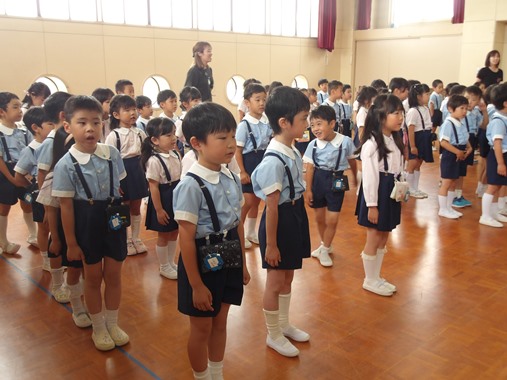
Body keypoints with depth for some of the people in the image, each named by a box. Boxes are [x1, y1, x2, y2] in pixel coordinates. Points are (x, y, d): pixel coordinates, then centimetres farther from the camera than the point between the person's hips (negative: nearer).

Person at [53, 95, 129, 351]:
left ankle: (112, 324, 34)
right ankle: (98, 328, 32)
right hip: (87, 225, -3)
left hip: (114, 221, 3)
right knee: (93, 278, 13)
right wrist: (71, 243, -9)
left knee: (113, 275, 14)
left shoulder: (112, 154, -5)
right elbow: (66, 206, -11)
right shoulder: (66, 165, -15)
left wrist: (122, 216, 8)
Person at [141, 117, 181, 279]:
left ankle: (171, 262, 37)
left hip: (177, 198, 7)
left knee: (174, 233, 19)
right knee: (163, 236, 9)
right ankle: (164, 267, 26)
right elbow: (153, 187, -20)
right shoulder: (154, 161, -22)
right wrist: (159, 209, -18)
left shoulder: (176, 155, 1)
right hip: (163, 200, -7)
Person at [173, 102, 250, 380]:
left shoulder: (232, 178, 0)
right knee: (201, 329, 13)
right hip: (202, 262, -7)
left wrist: (242, 263, 14)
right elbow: (187, 239, -20)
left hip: (228, 260, 7)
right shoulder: (190, 185, -22)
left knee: (220, 323, 22)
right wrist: (196, 285, -17)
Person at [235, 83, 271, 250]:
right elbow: (238, 150, -13)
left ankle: (250, 233, 29)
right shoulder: (244, 125, -15)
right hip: (249, 163, -6)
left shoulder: (267, 122, 1)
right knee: (247, 202, -1)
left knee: (256, 201, 15)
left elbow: (270, 144, 10)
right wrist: (242, 172, -15)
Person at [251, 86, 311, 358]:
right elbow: (272, 206, -22)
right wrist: (271, 244, -17)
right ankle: (273, 335, 30)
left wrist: (299, 220, 18)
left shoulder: (292, 152, 3)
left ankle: (284, 325, 43)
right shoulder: (274, 161, -25)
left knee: (288, 277, 23)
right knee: (275, 282, 9)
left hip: (295, 217, 9)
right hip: (280, 220, -9)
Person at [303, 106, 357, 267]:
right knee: (319, 218, 14)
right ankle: (325, 245, 38)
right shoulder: (313, 145, -9)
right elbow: (310, 168, -4)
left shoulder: (345, 141, -14)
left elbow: (352, 161, 4)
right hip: (318, 180, 2)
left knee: (332, 220, 0)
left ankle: (324, 250, 20)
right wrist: (308, 189, -4)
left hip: (336, 181, -2)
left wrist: (354, 178, 19)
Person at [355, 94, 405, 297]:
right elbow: (369, 176, -20)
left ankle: (377, 277, 31)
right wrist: (372, 205, -19)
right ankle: (369, 280, 19)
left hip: (391, 193, 9)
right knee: (373, 239, 4)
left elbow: (398, 170, 14)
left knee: (383, 238, 17)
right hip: (377, 193, -9)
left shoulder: (395, 140, 9)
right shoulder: (371, 144, -19)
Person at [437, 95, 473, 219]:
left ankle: (449, 208, 26)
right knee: (446, 183, 0)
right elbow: (443, 142, -25)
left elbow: (465, 139, 21)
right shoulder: (448, 124, -18)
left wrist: (469, 148, 1)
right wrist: (458, 152, -24)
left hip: (460, 156, 9)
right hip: (450, 156, -9)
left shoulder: (462, 123, 11)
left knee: (453, 183, 16)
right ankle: (442, 209, 10)